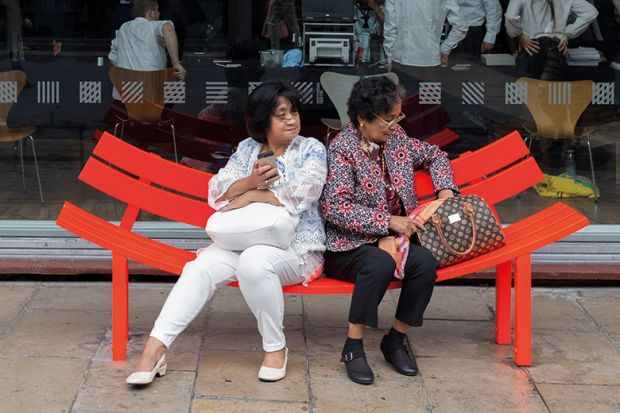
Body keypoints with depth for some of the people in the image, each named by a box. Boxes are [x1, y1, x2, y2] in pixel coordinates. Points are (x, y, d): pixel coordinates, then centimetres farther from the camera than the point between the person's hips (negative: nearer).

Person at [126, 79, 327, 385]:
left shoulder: (311, 149, 1)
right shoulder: (248, 148, 13)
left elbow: (302, 193, -16)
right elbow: (217, 191, 4)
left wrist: (251, 195, -10)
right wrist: (250, 182, -16)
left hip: (297, 248, -4)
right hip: (246, 242, 4)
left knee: (253, 261, -37)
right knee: (202, 265, -24)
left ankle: (275, 347, -18)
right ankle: (154, 349, -29)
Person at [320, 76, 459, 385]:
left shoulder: (396, 138, 9)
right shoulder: (342, 149, -12)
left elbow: (434, 155, 27)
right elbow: (335, 208, -21)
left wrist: (445, 189, 8)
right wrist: (389, 221, -24)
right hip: (349, 246, -6)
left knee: (425, 261, -26)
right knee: (381, 263, -38)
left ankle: (395, 340, -7)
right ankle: (353, 345, -23)